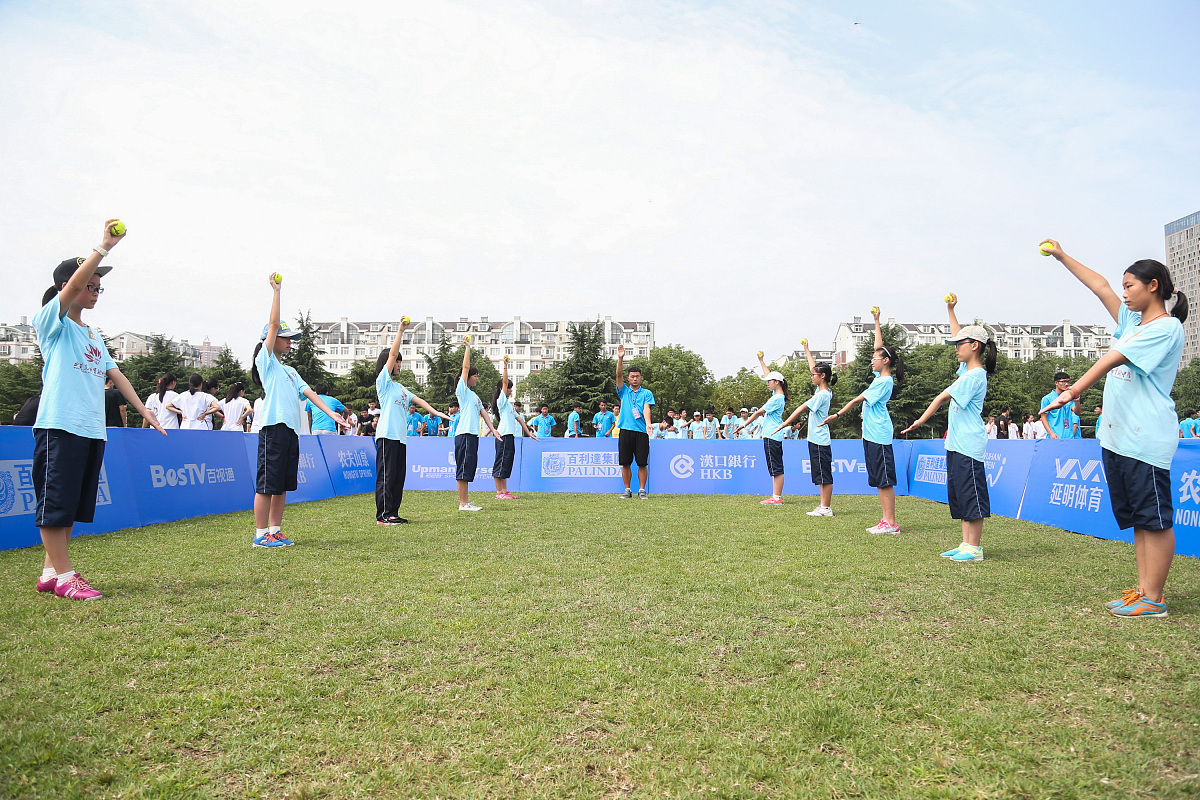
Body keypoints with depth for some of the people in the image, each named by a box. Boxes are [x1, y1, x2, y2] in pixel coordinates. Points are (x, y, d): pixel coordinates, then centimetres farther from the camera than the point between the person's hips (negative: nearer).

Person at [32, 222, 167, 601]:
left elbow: (114, 374, 19)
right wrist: (104, 246, -15)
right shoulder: (52, 321, 1)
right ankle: (63, 576, -2)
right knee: (56, 502, -5)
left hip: (93, 429, 7)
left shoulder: (94, 335, 21)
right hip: (60, 426, -7)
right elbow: (73, 284, -15)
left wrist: (143, 409, 12)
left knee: (72, 506, 9)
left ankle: (51, 571, 17)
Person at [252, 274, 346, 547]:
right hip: (274, 427, -8)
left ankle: (275, 531, 16)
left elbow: (308, 392, 14)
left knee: (282, 485, 10)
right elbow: (273, 324, -7)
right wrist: (276, 290, -6)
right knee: (267, 484, -4)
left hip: (291, 430, 8)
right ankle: (260, 535, 1)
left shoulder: (289, 370, 23)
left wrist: (330, 413, 2)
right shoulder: (265, 360, 2)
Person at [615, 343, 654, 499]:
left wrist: (648, 424, -23)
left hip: (641, 432, -1)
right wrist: (620, 359, -13)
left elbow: (646, 409, -5)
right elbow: (619, 375, 0)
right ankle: (627, 490, 13)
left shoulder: (647, 393, 9)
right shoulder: (624, 391, 13)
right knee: (625, 463, 3)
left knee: (642, 463, -1)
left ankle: (642, 490, 8)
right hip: (625, 430, 2)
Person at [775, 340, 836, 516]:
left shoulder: (821, 395, -17)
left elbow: (800, 409, -17)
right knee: (821, 476, 12)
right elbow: (813, 366, 21)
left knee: (824, 476, -5)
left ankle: (826, 508, -1)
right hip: (817, 439, 10)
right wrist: (806, 349, 29)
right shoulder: (825, 391, 10)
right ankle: (823, 506, 17)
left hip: (820, 441, -10)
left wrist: (783, 425, -16)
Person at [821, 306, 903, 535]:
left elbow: (859, 399, -14)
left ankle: (892, 524, -5)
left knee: (885, 479, -8)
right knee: (879, 480, 10)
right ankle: (886, 521, 13)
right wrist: (877, 321, 25)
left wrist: (837, 414, -13)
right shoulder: (881, 375, 12)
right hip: (871, 434, 10)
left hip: (879, 435, -10)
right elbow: (879, 347, 21)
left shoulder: (884, 381, -13)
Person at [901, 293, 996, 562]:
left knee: (971, 495, -5)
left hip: (969, 446, -10)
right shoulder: (968, 369, 12)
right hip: (957, 444, 10)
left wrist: (921, 420, -13)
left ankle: (975, 548, 1)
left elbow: (943, 397, -15)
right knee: (959, 495, 11)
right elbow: (958, 336, 25)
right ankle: (966, 544, 17)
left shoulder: (975, 375, -15)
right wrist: (950, 310, 27)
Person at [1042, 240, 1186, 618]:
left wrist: (1073, 391, -28)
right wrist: (1062, 257, 26)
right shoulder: (1133, 320, 16)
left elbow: (1113, 359, -19)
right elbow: (1101, 286, 23)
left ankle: (1153, 600, 1)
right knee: (1137, 517, 11)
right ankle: (1143, 589, 17)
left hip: (1146, 438, -9)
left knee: (1154, 517, -3)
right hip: (1117, 436, 9)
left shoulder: (1167, 327, -9)